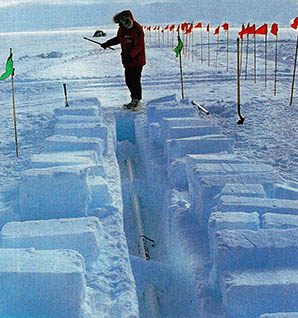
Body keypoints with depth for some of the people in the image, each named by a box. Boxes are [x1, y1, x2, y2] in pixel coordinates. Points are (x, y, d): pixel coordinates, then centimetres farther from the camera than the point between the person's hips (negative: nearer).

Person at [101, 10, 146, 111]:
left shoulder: (137, 29, -17)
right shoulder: (122, 28, 7)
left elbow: (139, 46, -20)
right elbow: (118, 39, 26)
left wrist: (130, 55, -26)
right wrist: (107, 44, 24)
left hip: (137, 60, -7)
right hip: (127, 60, 7)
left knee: (135, 81, -5)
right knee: (128, 81, 9)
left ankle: (137, 101, 6)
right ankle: (134, 100, 20)